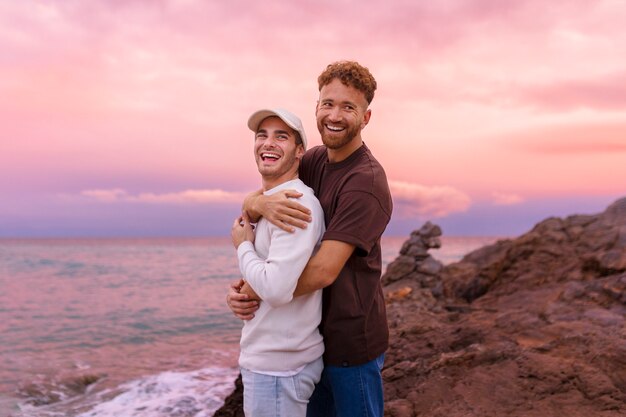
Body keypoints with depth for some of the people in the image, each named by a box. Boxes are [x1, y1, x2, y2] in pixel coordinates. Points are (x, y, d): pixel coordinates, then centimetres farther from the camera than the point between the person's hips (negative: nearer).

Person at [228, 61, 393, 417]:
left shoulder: (366, 181, -23)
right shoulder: (315, 160, 2)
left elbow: (323, 271, -29)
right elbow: (249, 201, -3)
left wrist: (252, 293, -18)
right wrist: (261, 204, -28)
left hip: (352, 339, -7)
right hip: (313, 332, 7)